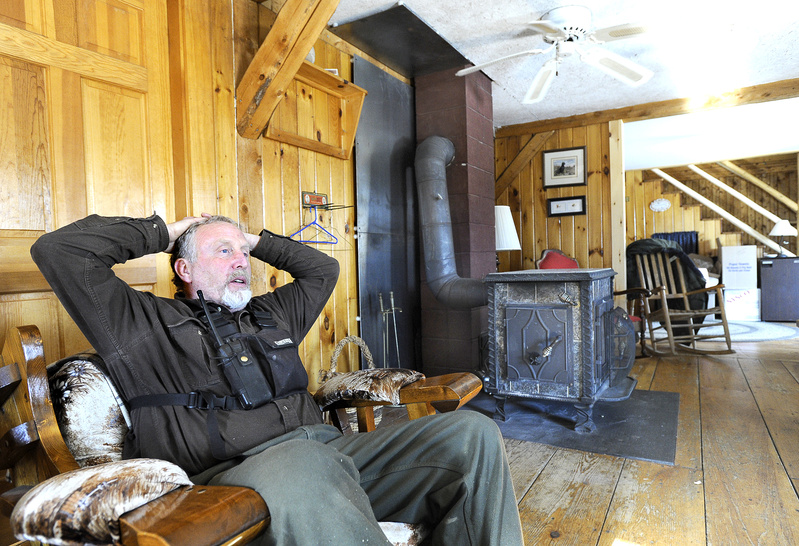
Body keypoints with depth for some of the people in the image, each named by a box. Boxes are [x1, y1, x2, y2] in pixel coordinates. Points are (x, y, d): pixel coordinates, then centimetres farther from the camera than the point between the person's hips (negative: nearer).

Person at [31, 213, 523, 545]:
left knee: (472, 432, -10)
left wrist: (259, 241, 36)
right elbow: (58, 250, 10)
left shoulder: (272, 314, 30)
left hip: (331, 451, 6)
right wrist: (162, 232, 18)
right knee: (301, 463, -44)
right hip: (234, 473, -5)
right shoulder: (144, 324, 15)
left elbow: (324, 269, 42)